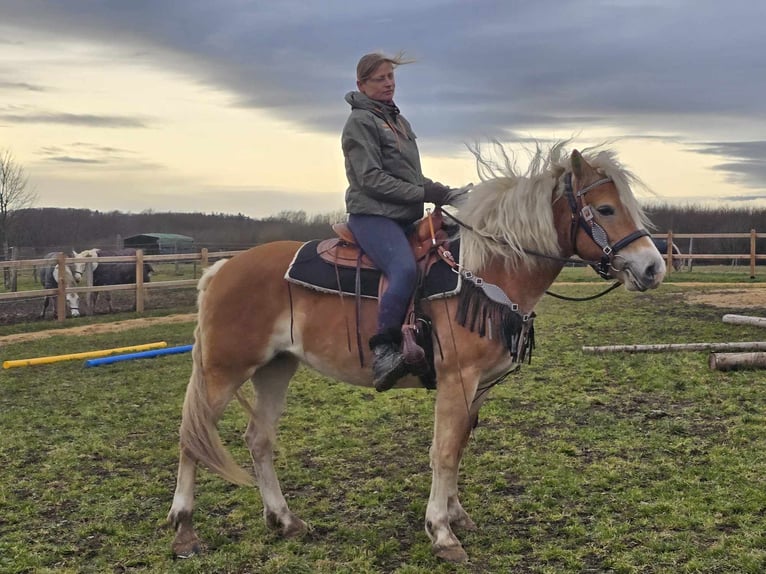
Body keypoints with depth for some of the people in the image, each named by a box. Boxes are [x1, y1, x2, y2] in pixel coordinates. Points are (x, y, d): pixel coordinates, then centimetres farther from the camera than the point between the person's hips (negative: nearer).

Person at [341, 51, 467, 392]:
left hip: (407, 218, 9)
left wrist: (443, 193, 4)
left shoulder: (400, 121, 22)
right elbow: (371, 178, -14)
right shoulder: (360, 122, -4)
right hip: (372, 215, -9)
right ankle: (384, 351, -33)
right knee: (405, 269, -33)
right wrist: (423, 193, -17)